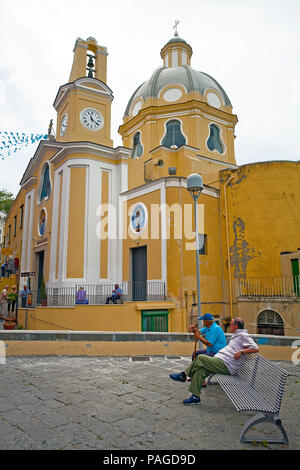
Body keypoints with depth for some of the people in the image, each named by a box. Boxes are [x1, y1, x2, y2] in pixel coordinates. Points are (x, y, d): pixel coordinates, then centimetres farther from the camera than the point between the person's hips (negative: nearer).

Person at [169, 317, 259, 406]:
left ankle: (183, 375, -7)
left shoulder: (243, 335, -5)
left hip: (226, 366, -10)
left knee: (200, 358, -18)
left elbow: (255, 348, -13)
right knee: (200, 370, -8)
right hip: (220, 360, 10)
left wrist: (241, 351, -20)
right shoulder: (236, 335, 23)